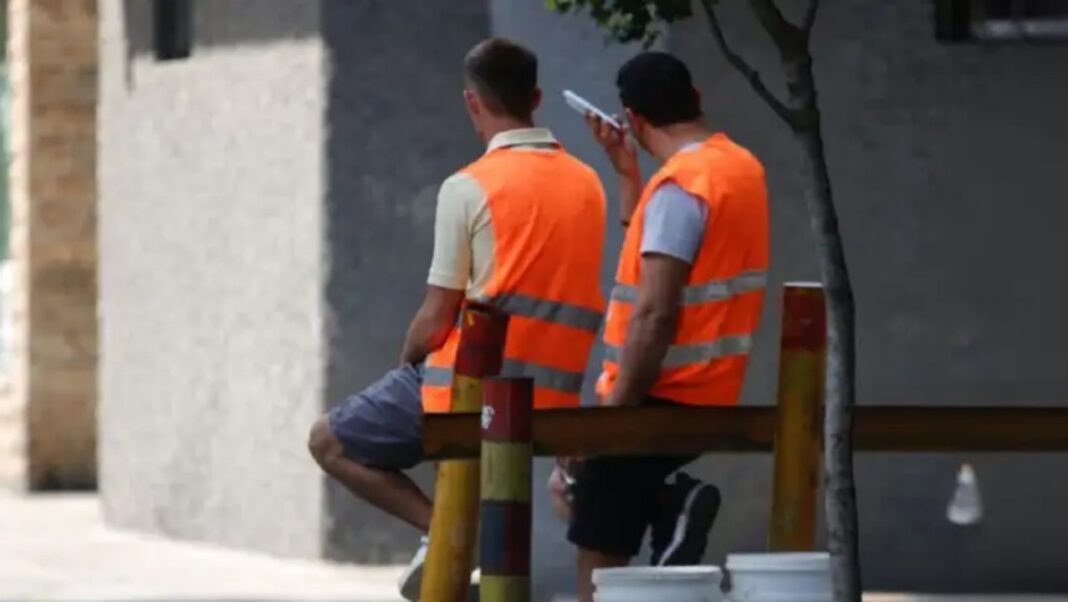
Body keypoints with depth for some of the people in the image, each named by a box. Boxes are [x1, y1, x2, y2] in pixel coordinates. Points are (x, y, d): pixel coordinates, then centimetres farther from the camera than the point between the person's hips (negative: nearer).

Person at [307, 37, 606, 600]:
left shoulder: (469, 188, -12)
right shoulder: (587, 185, 6)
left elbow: (436, 318, -10)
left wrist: (405, 366, 9)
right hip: (553, 396, 6)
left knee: (330, 441, 12)